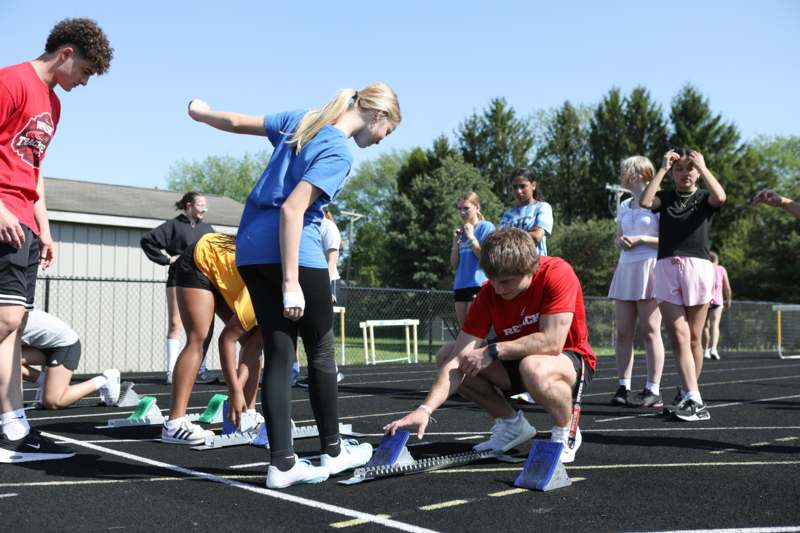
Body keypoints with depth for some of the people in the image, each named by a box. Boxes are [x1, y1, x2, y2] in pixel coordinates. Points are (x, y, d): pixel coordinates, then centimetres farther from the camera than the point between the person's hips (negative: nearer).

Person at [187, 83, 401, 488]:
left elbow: (238, 122, 18)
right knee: (321, 351, 8)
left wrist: (202, 112, 38)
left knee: (278, 354, 6)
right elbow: (291, 210, -21)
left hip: (251, 251, 8)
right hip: (294, 254, -8)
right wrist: (291, 283, -22)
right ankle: (333, 451, 21)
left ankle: (282, 463, 6)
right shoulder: (338, 153, -13)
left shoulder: (302, 119, 10)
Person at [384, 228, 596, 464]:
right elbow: (459, 358, -20)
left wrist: (494, 350, -28)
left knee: (534, 368, -40)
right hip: (516, 360, 5)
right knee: (446, 356, -10)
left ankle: (566, 432, -8)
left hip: (570, 359, -5)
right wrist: (425, 409, -31)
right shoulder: (489, 293, -15)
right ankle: (511, 424, 5)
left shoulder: (557, 274, -26)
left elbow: (551, 342, -33)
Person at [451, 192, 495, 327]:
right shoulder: (460, 231, 14)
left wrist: (471, 237, -12)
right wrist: (456, 240, 0)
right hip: (460, 285, 7)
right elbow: (454, 264, 11)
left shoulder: (486, 227, -4)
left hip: (479, 283, -7)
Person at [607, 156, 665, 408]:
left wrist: (641, 239, -13)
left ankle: (653, 390, -2)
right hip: (626, 267, 7)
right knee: (622, 332, 2)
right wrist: (620, 241, 3)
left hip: (649, 268, -7)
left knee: (650, 331, -5)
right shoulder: (623, 206, 19)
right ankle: (623, 387, 6)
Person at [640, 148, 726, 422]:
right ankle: (694, 399, -14)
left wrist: (702, 166, -3)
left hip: (698, 266, 0)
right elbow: (645, 202, -6)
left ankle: (688, 393, 17)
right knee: (679, 337, -11)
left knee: (693, 338, 4)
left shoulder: (704, 197, 13)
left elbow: (720, 197, -12)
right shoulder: (665, 197, 17)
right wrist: (663, 168, 0)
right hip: (666, 267, 0)